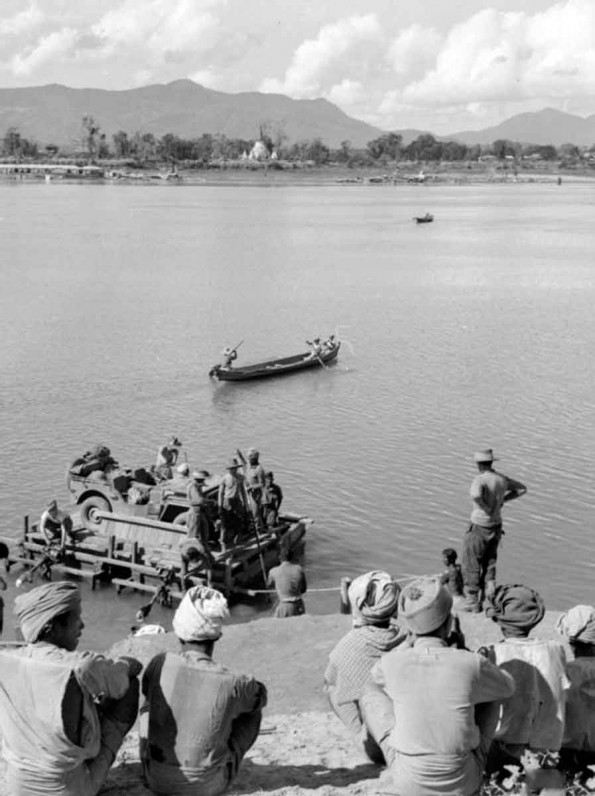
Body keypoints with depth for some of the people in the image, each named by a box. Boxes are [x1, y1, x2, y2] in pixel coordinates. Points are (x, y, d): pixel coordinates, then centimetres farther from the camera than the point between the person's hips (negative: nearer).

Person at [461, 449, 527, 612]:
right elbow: (522, 488, 18)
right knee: (489, 564, 18)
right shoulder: (502, 479, 2)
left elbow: (475, 495, -42)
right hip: (496, 526, 7)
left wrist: (485, 508, -24)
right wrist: (503, 500, 10)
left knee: (472, 566, 6)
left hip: (479, 528, -7)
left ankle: (472, 602, 12)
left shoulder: (480, 479, -20)